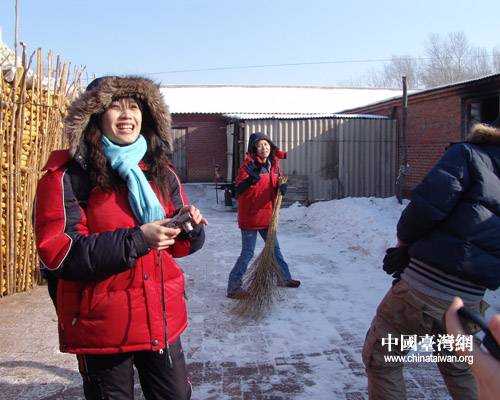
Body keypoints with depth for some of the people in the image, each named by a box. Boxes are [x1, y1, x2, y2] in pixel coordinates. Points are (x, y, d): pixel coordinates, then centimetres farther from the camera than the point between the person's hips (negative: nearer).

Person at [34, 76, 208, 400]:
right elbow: (59, 254, -19)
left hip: (163, 320, 5)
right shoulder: (68, 177, -11)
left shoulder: (161, 173, 5)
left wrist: (188, 224, -13)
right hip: (101, 326, -4)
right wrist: (137, 239, -25)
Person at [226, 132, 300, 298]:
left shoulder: (275, 166, 5)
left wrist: (281, 188, -8)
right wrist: (251, 179, -44)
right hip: (250, 216, -7)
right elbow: (239, 189, -26)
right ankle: (233, 288, 7)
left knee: (274, 248, 21)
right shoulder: (249, 165, -15)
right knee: (247, 253, -3)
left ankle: (285, 278, 38)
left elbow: (276, 188, 16)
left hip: (267, 215, 7)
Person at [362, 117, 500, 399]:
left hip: (423, 290, -7)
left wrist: (404, 239, 2)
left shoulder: (467, 154, 0)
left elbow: (428, 203, -17)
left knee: (381, 358, 10)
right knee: (459, 367, 30)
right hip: (471, 299, 7)